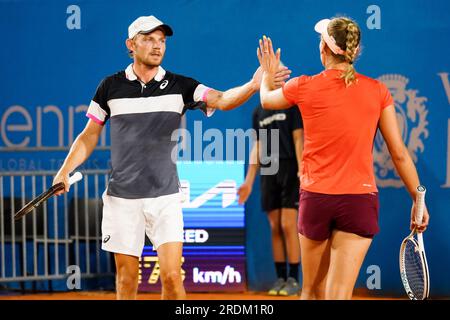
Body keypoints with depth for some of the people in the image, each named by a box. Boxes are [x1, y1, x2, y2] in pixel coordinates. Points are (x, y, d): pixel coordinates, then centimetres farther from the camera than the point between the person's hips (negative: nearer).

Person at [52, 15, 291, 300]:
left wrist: (253, 85, -36)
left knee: (172, 276, -8)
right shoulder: (111, 86, 3)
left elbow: (222, 100, -16)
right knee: (127, 277, 5)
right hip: (122, 199, 0)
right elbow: (90, 136, 10)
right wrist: (65, 172, -2)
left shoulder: (180, 86, 0)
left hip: (165, 197, 0)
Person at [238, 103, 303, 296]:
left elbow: (298, 139, -6)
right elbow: (257, 147, 16)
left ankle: (293, 279, -4)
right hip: (268, 172, 5)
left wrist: (301, 171, -17)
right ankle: (281, 278, 9)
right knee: (275, 228, 4)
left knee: (288, 225, -9)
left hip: (289, 169, -5)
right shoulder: (258, 111, 15)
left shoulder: (291, 105, 0)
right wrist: (249, 181, 12)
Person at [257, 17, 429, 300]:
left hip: (315, 198, 1)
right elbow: (399, 154, -1)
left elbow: (267, 99, 21)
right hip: (360, 199, -1)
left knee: (312, 291, 16)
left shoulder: (304, 87, -2)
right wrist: (418, 199, 8)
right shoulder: (377, 91, -2)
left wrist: (268, 74, 42)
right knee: (339, 296, -4)